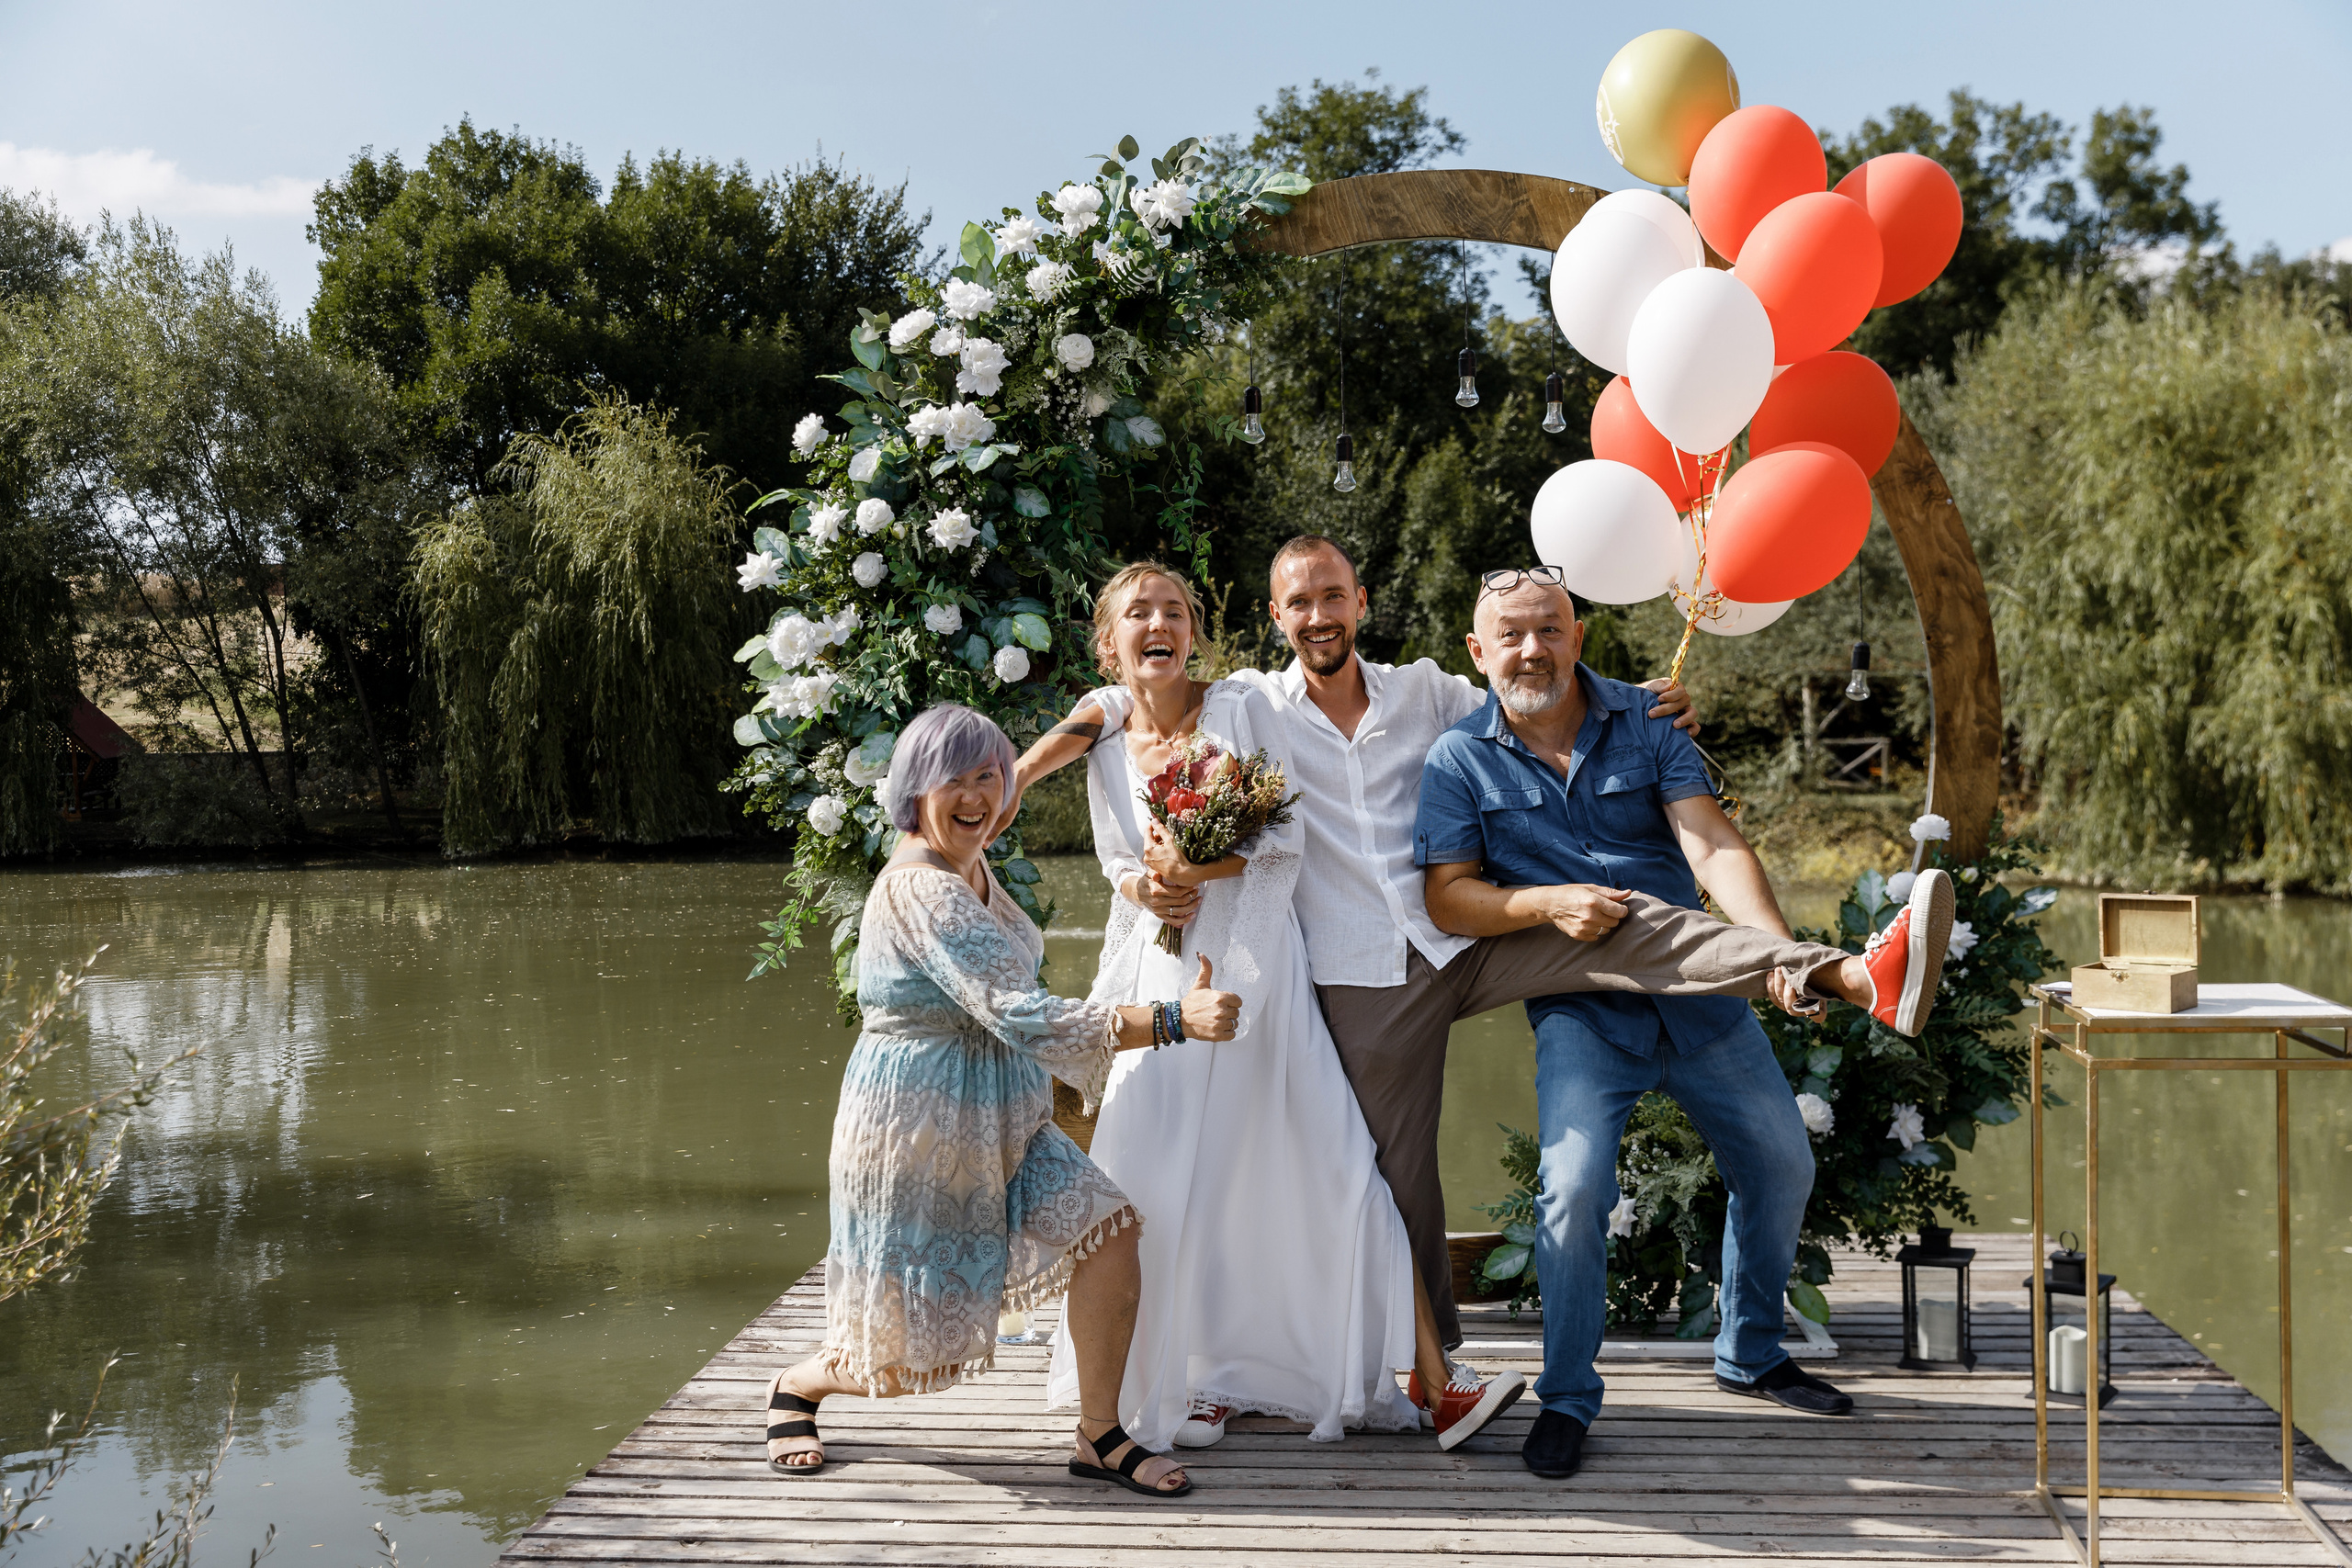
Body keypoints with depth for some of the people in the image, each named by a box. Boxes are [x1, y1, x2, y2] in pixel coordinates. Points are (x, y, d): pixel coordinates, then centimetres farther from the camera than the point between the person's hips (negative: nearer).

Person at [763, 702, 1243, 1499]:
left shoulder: (970, 865, 5)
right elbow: (1020, 1016, -34)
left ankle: (1099, 1436, 0)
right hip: (916, 1134, -8)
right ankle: (794, 1390, 36)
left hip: (998, 1126, 8)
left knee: (1108, 1228, -14)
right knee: (906, 1359, 4)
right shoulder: (918, 889, -26)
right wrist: (1174, 1020, -39)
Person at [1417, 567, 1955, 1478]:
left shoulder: (1646, 727, 0)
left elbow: (1714, 849, -12)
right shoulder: (1459, 760, -2)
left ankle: (1750, 1355, 31)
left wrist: (1777, 946, -29)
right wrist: (1551, 902, -21)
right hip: (1580, 1005, -3)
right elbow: (1448, 900, -4)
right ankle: (1566, 1397, -2)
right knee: (1574, 1184, -21)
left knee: (1782, 1162, 8)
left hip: (1698, 990, 3)